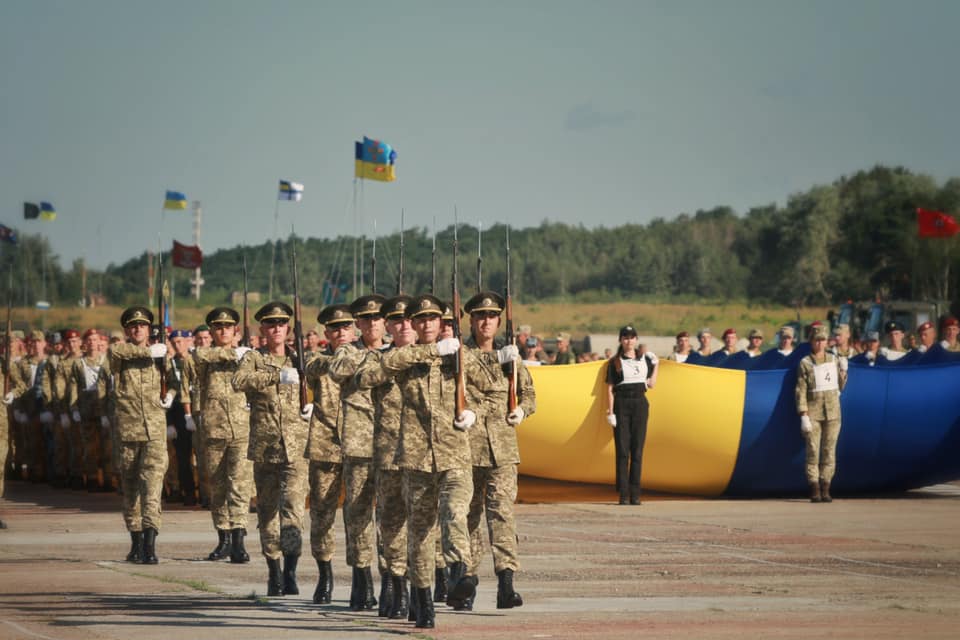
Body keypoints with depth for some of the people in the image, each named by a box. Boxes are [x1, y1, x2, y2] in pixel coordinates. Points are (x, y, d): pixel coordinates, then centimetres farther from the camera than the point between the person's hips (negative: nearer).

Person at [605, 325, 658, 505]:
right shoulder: (615, 362, 2)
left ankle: (635, 493, 4)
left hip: (640, 404, 3)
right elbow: (610, 389, -2)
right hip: (621, 404, -3)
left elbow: (651, 384, 13)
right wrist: (610, 412, -9)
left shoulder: (644, 359, 12)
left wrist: (655, 365, 11)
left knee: (637, 450, 2)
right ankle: (623, 494, -3)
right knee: (622, 450, -4)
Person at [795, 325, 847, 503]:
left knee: (829, 451, 1)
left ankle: (825, 489, 5)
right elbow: (800, 391, -4)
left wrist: (843, 370, -1)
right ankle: (814, 490, -2)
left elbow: (840, 387, 15)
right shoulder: (805, 363, -1)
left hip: (832, 412, 3)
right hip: (813, 412, -3)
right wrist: (803, 416, -11)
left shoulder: (834, 360, 10)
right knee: (813, 452, -5)